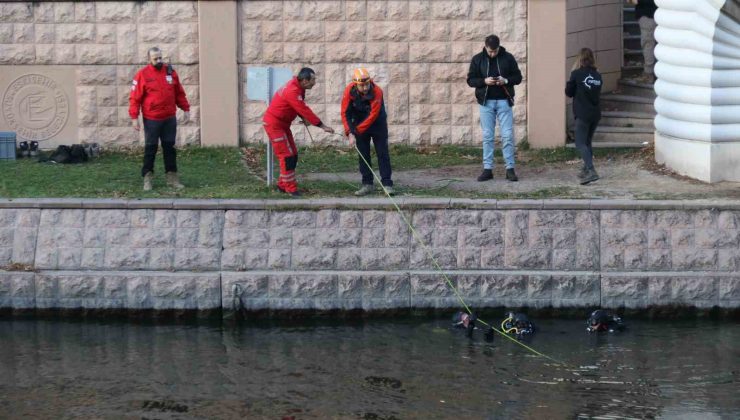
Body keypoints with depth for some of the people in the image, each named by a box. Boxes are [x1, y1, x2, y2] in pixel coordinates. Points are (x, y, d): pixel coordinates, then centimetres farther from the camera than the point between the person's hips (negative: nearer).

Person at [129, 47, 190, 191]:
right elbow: (135, 98, -7)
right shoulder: (142, 75, -7)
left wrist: (186, 109, 10)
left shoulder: (170, 72, 5)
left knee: (169, 147, 8)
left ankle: (171, 177, 13)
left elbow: (179, 93, 13)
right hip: (151, 120, -3)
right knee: (150, 148, 1)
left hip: (170, 119, 3)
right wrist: (134, 117, -12)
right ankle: (147, 177, 7)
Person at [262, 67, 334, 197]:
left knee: (293, 155, 10)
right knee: (286, 156, -10)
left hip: (283, 123, 9)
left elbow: (300, 108, 11)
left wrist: (304, 118, -10)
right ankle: (291, 188, -6)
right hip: (274, 124, -9)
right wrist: (322, 126, -24)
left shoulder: (298, 88, 3)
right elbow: (304, 110, -28)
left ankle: (283, 185, 19)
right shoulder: (292, 91, -28)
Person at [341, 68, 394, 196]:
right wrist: (349, 132, -28)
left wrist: (356, 130, -24)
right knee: (363, 154, 4)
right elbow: (345, 113, -17)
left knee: (382, 153, -5)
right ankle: (367, 184, 11)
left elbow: (373, 115, -27)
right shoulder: (349, 91, -21)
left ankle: (387, 184, -4)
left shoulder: (377, 92, -29)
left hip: (377, 123, -3)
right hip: (360, 123, 3)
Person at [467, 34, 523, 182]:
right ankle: (487, 169, 6)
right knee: (487, 136, 3)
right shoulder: (477, 59, 2)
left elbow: (518, 77, 5)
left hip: (504, 101, -1)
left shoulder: (508, 58, 0)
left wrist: (506, 80, -15)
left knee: (508, 135, -4)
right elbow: (470, 80, 3)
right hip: (486, 102, 1)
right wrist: (484, 81, -15)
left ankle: (510, 169, 1)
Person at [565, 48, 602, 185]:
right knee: (587, 142, 20)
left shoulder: (577, 74, -10)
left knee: (580, 144, -8)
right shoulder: (597, 75, 6)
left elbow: (568, 92, 0)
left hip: (582, 115, -6)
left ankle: (591, 171, -24)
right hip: (595, 114, 6)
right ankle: (586, 170, 25)